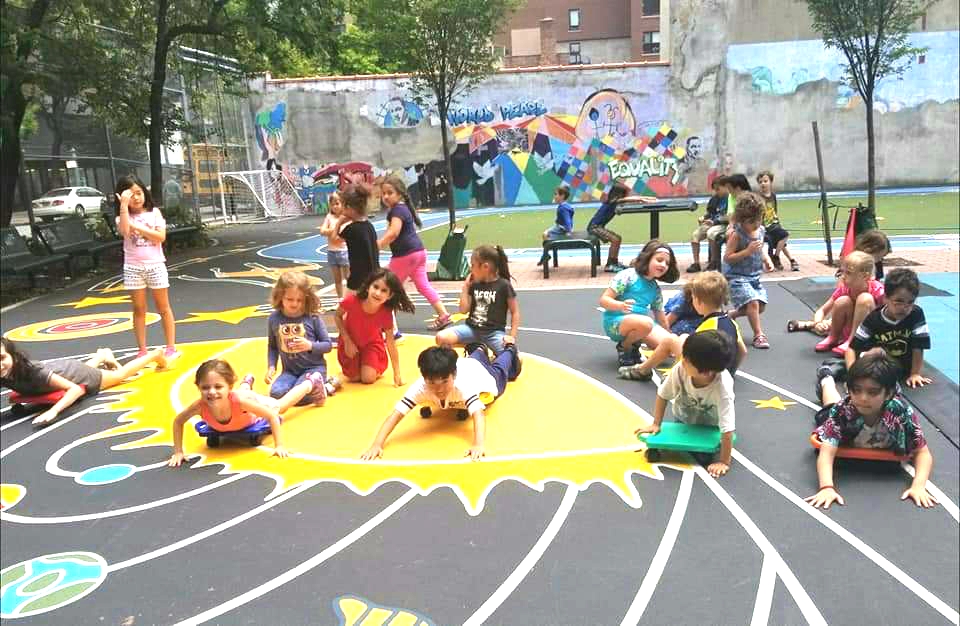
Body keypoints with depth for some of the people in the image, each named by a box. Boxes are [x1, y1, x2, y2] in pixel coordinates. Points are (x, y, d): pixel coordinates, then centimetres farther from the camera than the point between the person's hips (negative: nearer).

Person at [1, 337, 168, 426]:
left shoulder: (36, 373, -44)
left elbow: (76, 389, -41)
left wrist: (53, 411, -55)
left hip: (76, 372, -5)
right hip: (60, 368, 5)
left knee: (121, 373, 22)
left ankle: (155, 355, 45)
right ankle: (103, 355, 70)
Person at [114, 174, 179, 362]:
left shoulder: (154, 212, 0)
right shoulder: (123, 217, 0)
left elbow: (161, 237, -10)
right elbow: (124, 231, -24)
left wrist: (138, 227, -15)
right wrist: (124, 205, -23)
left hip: (155, 265, -1)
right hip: (133, 267, 1)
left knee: (163, 307, 7)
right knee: (139, 310, 7)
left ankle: (171, 347, 14)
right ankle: (142, 351, 15)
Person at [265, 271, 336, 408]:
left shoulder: (312, 318, -10)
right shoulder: (274, 319, -1)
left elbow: (328, 345, -4)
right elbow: (272, 346, 11)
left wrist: (310, 346, -21)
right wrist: (271, 367, -2)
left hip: (314, 367, -4)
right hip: (290, 370, 5)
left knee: (299, 396, -28)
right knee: (276, 393, -22)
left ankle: (326, 387, 0)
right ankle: (318, 387, -4)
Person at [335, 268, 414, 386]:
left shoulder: (386, 313, -31)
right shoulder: (352, 300, -35)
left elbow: (391, 344, -22)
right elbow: (338, 316, -13)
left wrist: (397, 374, -20)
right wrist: (347, 340, -19)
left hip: (372, 343, 0)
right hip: (350, 341, 0)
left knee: (369, 378, -12)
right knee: (355, 378, -4)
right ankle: (355, 365, 30)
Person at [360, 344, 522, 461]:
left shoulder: (463, 385, -55)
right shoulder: (420, 387, -48)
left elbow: (478, 414, -66)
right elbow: (396, 414, -53)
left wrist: (478, 445, -83)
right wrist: (377, 444, -67)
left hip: (480, 372, -2)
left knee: (499, 371, 35)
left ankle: (511, 351, 66)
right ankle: (481, 352, 72)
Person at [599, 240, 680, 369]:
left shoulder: (655, 289, 12)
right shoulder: (628, 276, -9)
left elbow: (660, 317, 22)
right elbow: (604, 300, -12)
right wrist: (621, 306, -31)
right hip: (616, 321, -7)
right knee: (645, 323, -37)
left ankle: (634, 346, 11)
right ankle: (624, 347, -7)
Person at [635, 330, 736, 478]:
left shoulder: (723, 388, -47)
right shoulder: (680, 369, -38)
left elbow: (727, 430, -43)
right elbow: (663, 395, -19)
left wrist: (724, 462, -41)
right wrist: (656, 424, -17)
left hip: (711, 421, -2)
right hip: (684, 414, 2)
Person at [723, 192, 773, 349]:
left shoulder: (760, 230, 3)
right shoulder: (737, 234, -18)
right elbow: (727, 258, -20)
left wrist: (766, 259, 2)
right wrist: (748, 251, -28)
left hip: (754, 276, 8)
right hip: (736, 276, -8)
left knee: (760, 306, 7)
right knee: (752, 302, -20)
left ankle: (730, 315, 28)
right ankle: (758, 334, -8)